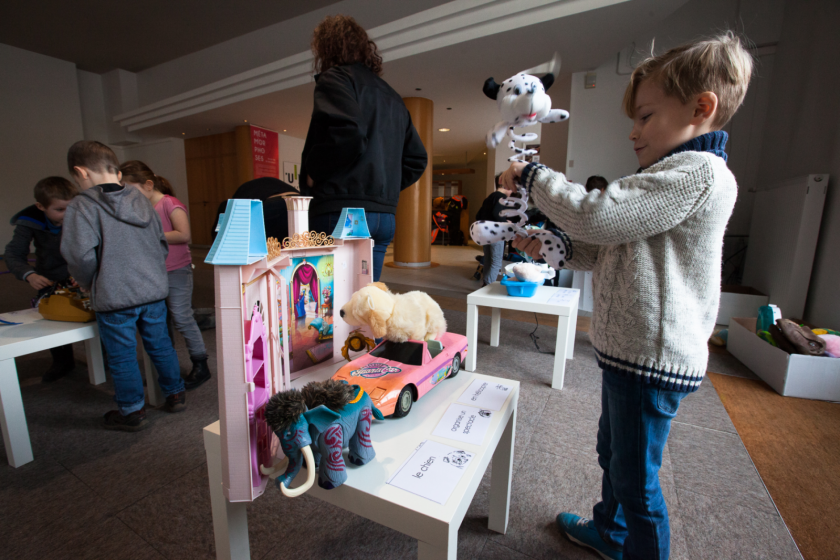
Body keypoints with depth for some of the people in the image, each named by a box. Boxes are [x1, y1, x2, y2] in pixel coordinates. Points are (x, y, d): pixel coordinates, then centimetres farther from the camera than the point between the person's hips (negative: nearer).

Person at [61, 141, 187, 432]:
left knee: (122, 356, 9)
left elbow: (80, 255, -20)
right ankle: (175, 395, 30)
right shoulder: (142, 201, 7)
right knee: (160, 345, 17)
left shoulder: (82, 206, -11)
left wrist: (88, 283, -2)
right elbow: (162, 243, 13)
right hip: (154, 289, 5)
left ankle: (132, 412, 24)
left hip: (114, 297, -5)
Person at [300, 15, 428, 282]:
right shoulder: (393, 97, 24)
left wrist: (312, 172, -6)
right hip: (384, 216, 8)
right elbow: (416, 159, 23)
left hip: (342, 212, -8)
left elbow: (346, 134, -20)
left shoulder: (335, 78, 1)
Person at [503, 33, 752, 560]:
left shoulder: (699, 172, -17)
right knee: (613, 455, 27)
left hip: (652, 360, -11)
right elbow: (614, 252, 15)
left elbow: (595, 216, -26)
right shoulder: (677, 175, 17)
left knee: (636, 478, 9)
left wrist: (532, 174, -13)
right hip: (630, 350, 11)